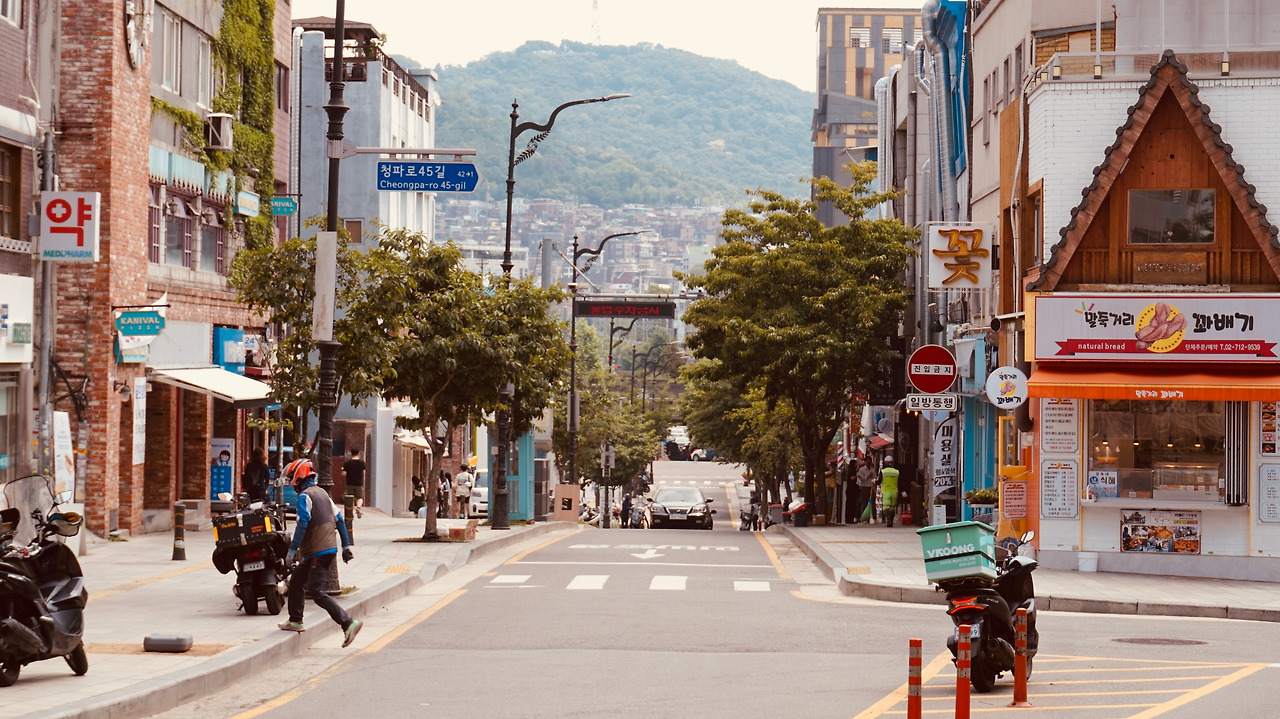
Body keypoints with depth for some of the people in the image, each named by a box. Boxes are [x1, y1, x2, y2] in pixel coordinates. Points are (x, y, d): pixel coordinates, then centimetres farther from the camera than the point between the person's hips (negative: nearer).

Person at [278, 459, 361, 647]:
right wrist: (346, 545, 21)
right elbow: (339, 520, 19)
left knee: (317, 592, -12)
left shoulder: (305, 496, -11)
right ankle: (295, 621, 29)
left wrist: (292, 549, -22)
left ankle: (349, 623, -21)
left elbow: (303, 523, -22)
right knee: (296, 582, 21)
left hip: (317, 552, -10)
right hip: (330, 549, 10)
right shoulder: (322, 493, 17)